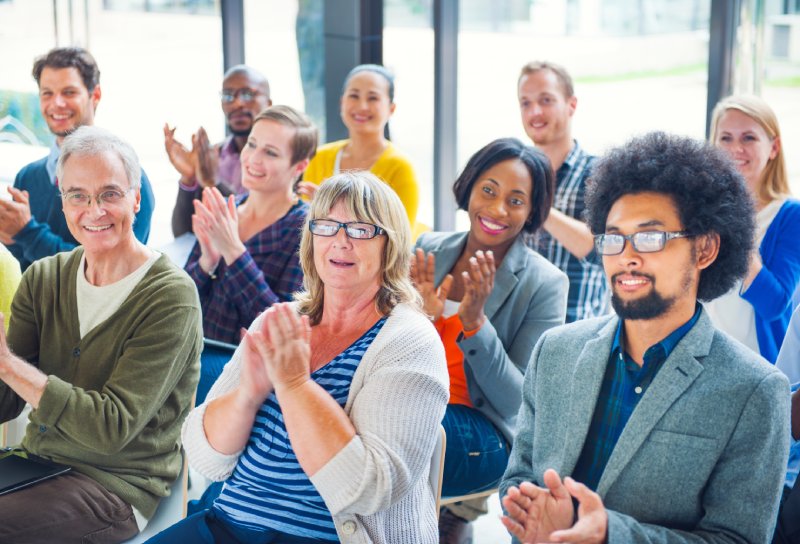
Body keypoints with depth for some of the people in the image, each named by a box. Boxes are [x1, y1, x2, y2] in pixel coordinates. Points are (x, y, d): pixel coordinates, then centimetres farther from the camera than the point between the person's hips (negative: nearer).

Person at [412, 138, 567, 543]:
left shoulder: (544, 283, -8)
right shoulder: (428, 249, 3)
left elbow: (521, 402, -10)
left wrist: (474, 322, -22)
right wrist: (419, 316, -14)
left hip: (486, 433, -4)